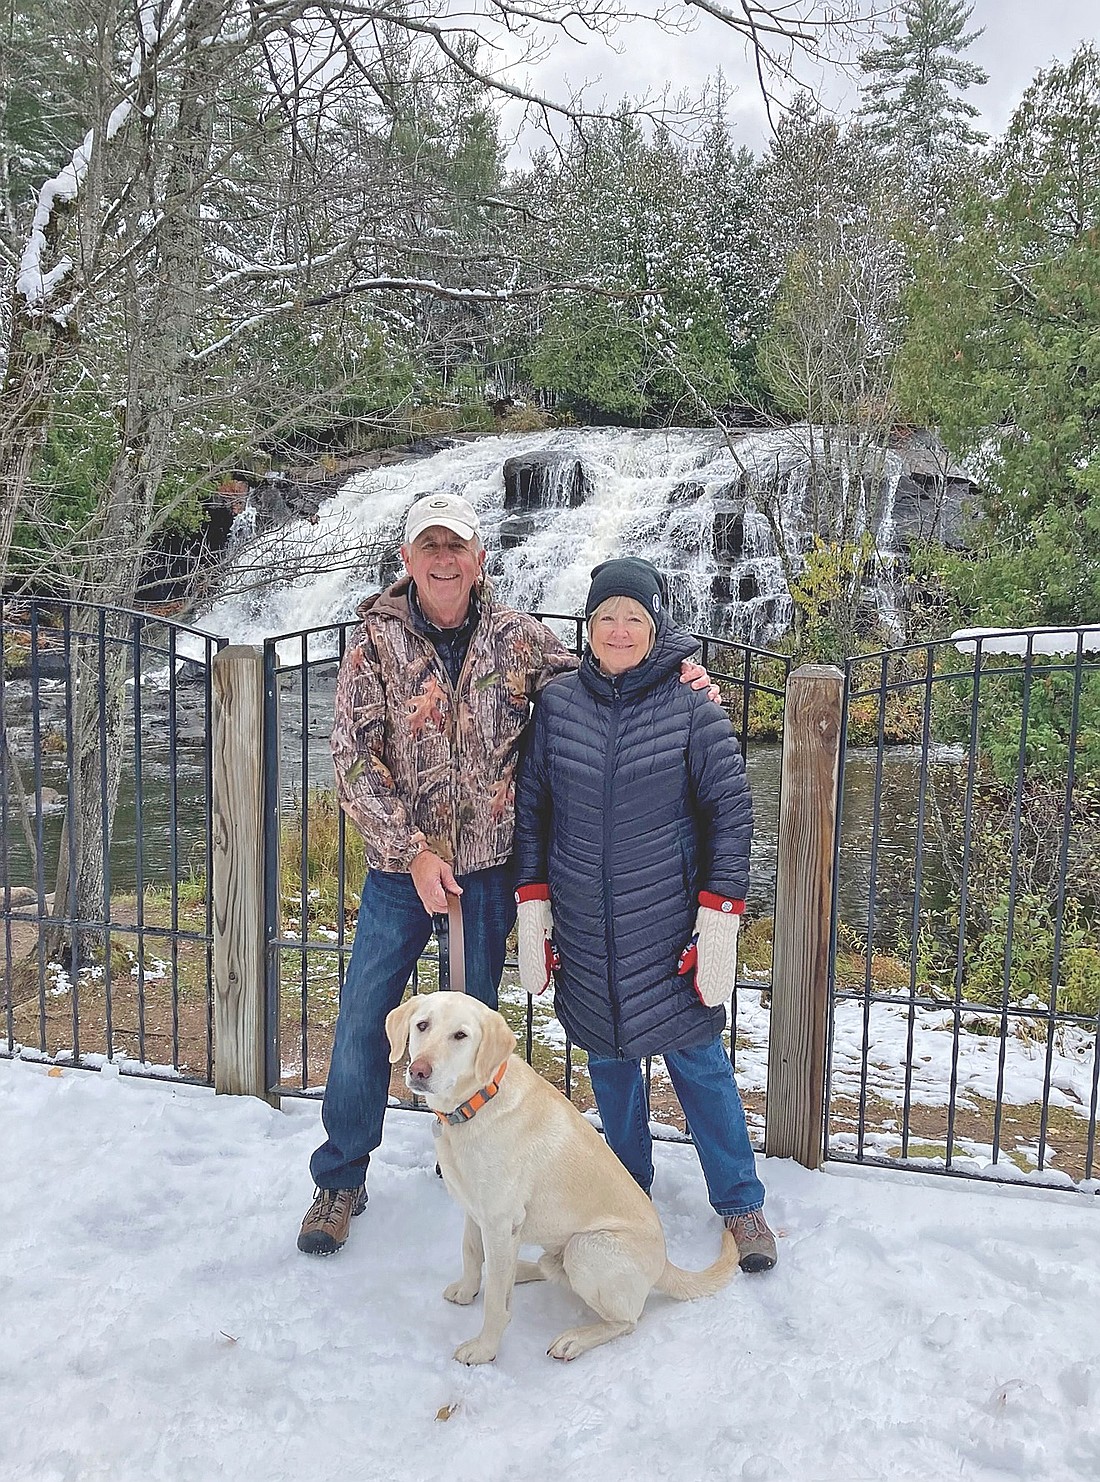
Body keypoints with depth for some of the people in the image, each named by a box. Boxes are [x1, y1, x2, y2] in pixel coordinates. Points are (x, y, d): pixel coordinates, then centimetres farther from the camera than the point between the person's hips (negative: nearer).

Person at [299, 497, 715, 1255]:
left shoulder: (517, 636, -2)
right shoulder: (375, 643, -6)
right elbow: (355, 761, -9)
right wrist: (413, 851, -16)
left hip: (489, 860, 1)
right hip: (402, 863, -1)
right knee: (364, 1020, 3)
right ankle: (340, 1179, 22)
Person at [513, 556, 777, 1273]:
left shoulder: (692, 707, -7)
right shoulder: (557, 703, 0)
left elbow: (732, 811, -5)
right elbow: (531, 805, 7)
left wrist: (719, 916, -9)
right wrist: (532, 901, 3)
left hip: (667, 926, -3)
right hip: (583, 928, 3)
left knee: (698, 1059, 5)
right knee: (608, 1060, 15)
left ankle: (742, 1204, 23)